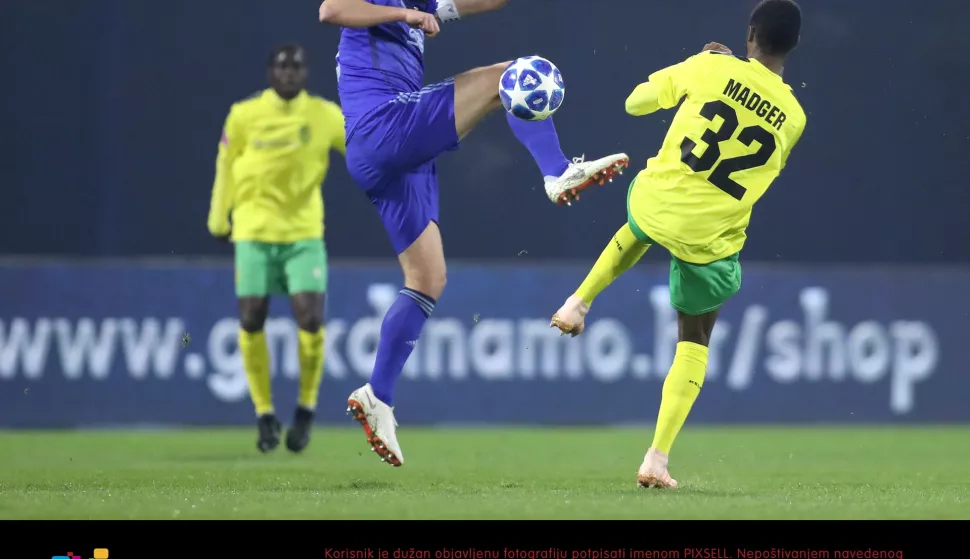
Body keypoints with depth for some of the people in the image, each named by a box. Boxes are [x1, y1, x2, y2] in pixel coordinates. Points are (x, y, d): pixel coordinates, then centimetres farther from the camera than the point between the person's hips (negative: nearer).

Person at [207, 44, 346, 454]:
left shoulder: (324, 115, -2)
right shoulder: (244, 115, -3)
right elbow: (225, 167, 8)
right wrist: (218, 220, 15)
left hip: (305, 234, 0)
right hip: (255, 232, 0)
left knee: (311, 320, -13)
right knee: (251, 323, -4)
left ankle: (306, 411, 7)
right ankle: (265, 416, 11)